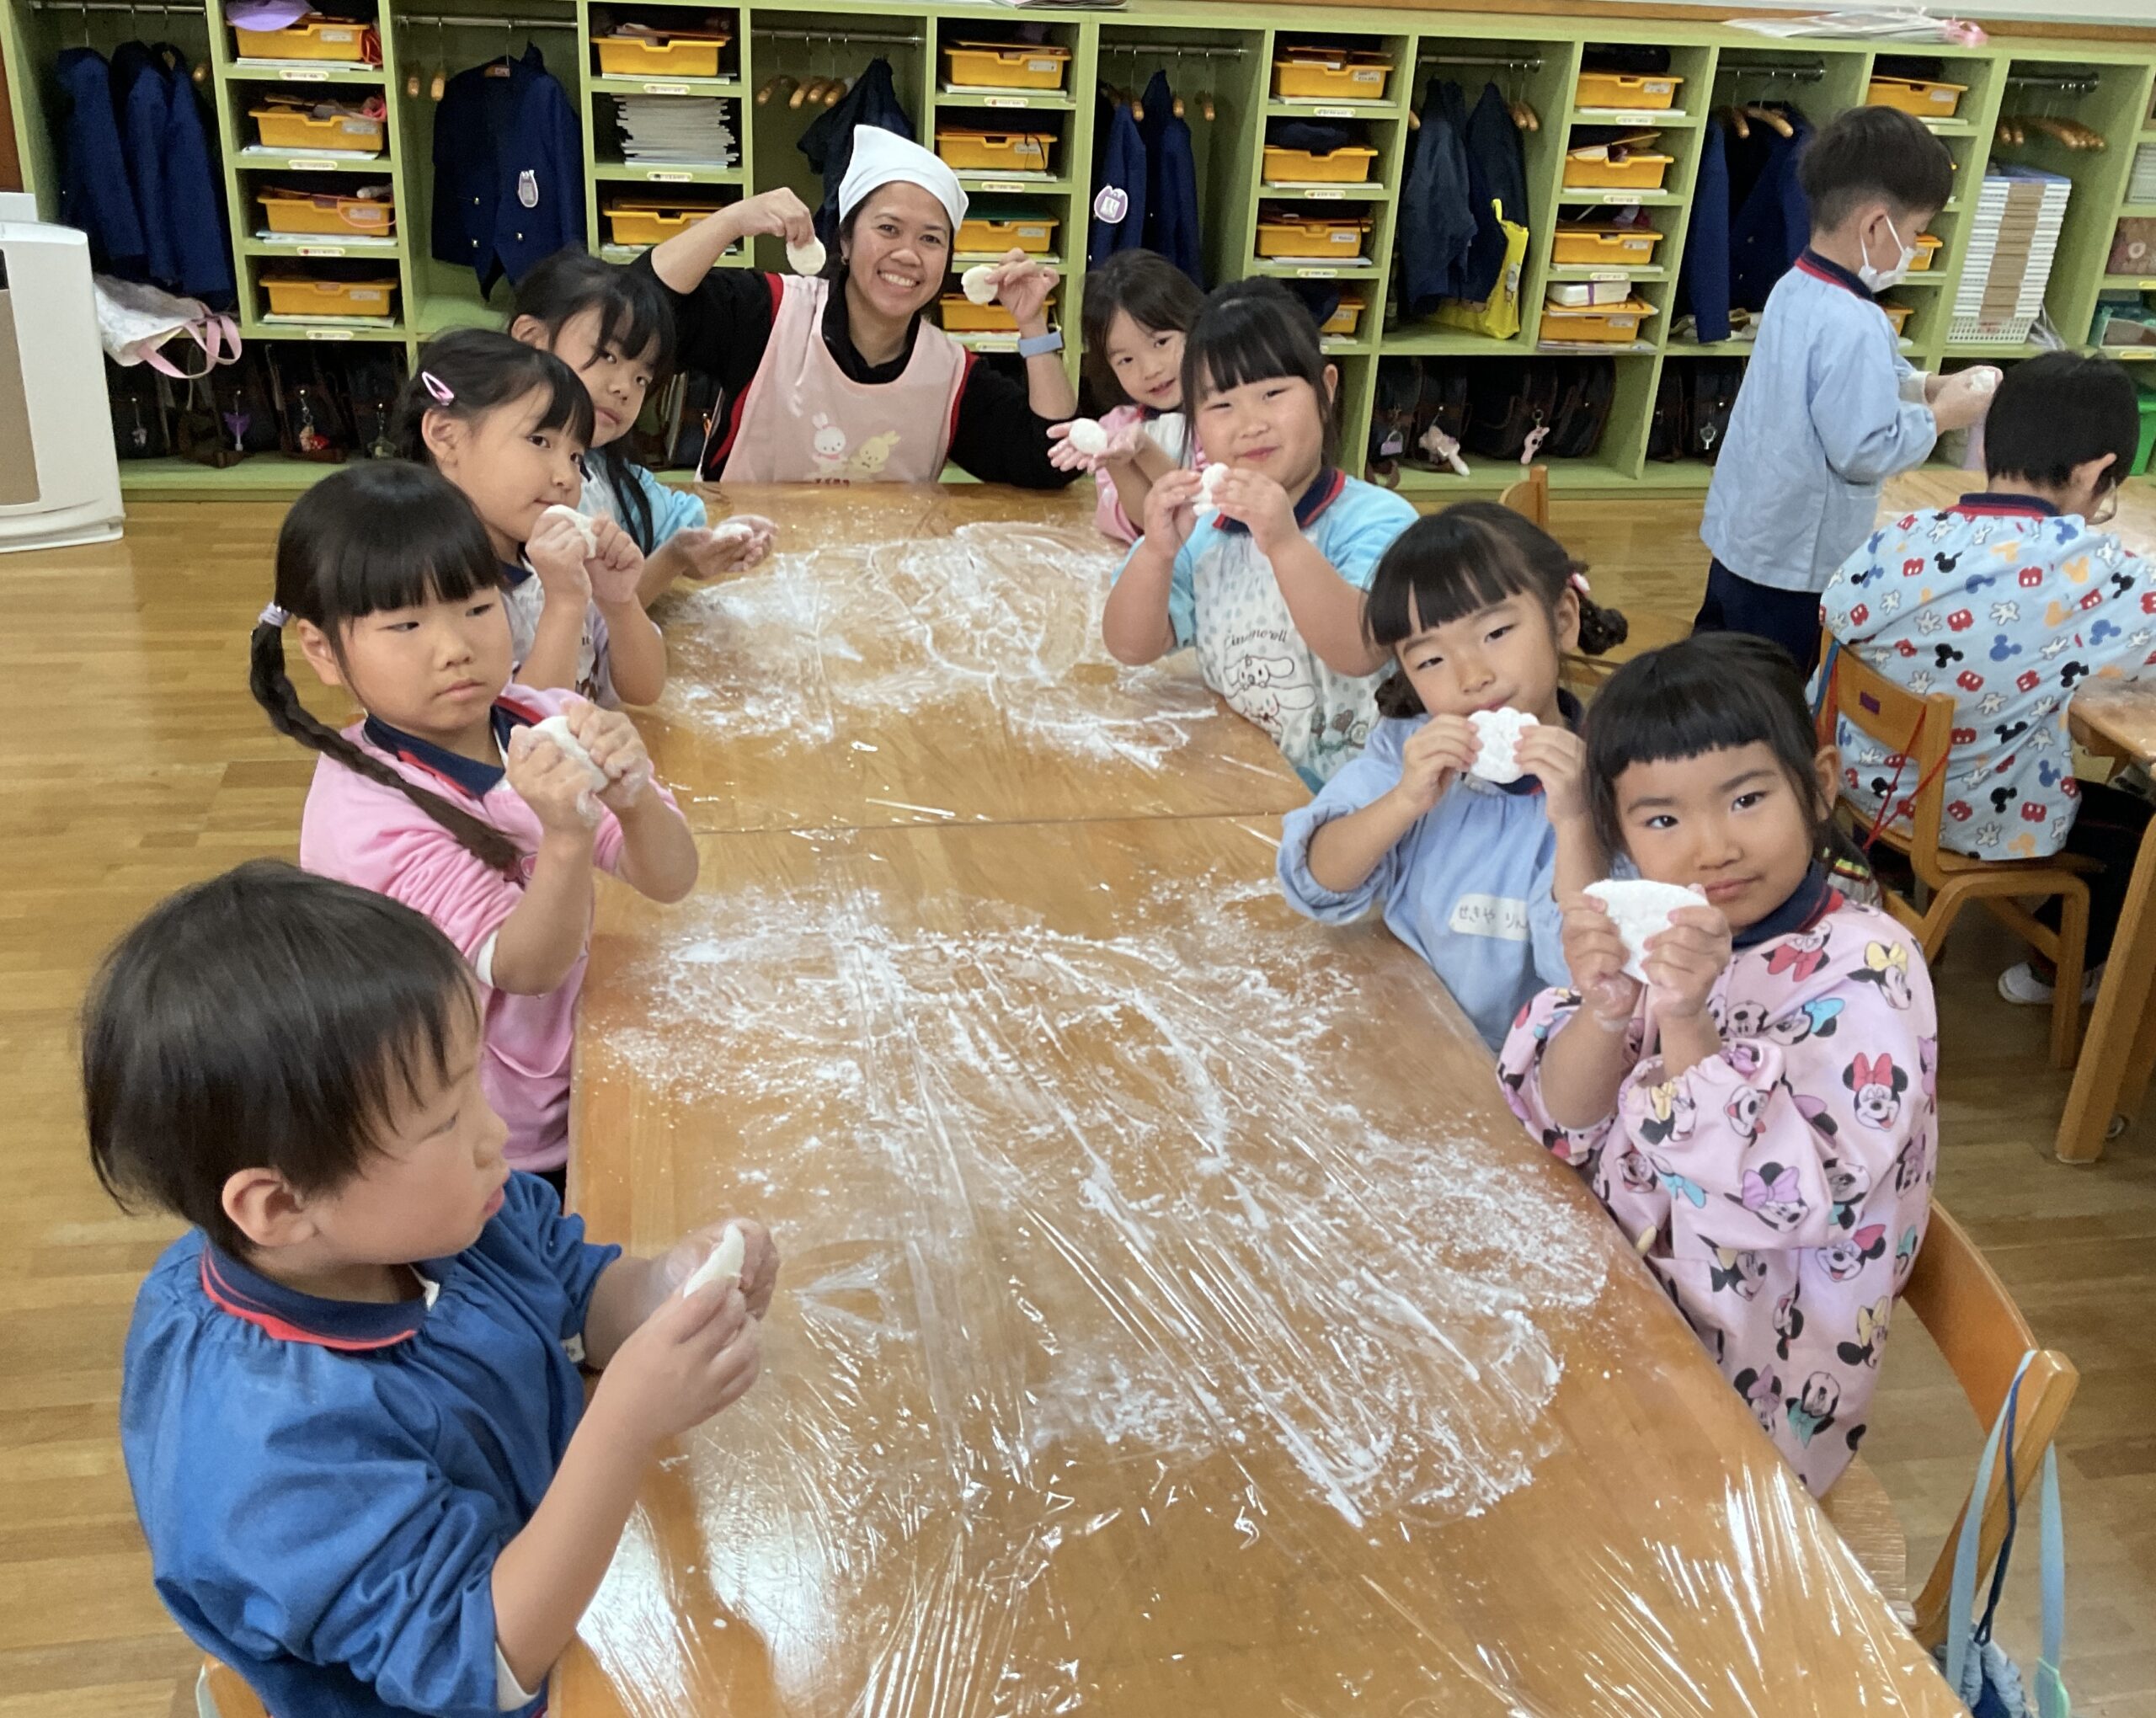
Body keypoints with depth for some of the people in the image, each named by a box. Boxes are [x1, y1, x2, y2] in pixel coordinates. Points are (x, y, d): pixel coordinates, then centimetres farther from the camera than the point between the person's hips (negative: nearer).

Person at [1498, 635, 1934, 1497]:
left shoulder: (1866, 972, -20)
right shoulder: (1655, 932, -5)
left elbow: (1794, 1198, -28)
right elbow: (1560, 1129, -7)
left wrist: (1687, 1025, -37)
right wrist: (1604, 1009, -25)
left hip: (1752, 1373, -5)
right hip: (1622, 1298, 5)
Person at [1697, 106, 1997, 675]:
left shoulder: (1796, 288, 3)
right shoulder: (1852, 325, -26)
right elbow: (1865, 451, -25)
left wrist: (1933, 386, 3)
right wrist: (1940, 416, -10)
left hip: (1743, 531, 9)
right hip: (1791, 554, -9)